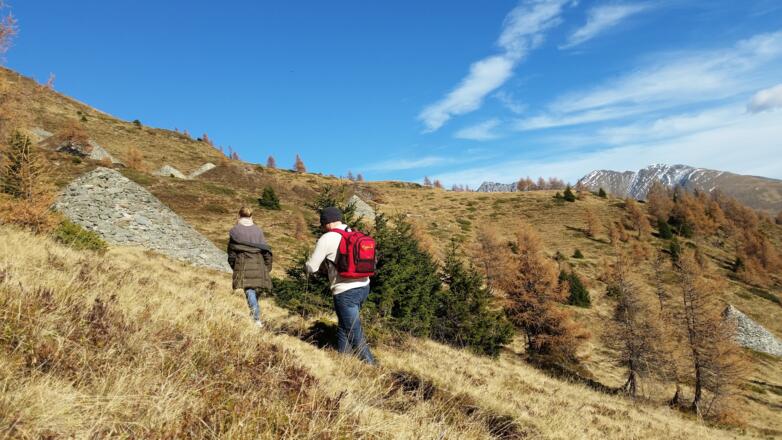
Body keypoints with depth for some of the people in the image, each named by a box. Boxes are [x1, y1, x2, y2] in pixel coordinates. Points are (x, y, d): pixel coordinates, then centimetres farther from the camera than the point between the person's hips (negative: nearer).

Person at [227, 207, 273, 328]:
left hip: (243, 265, -3)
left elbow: (231, 251, 2)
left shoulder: (234, 231, -1)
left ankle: (257, 318, -21)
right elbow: (265, 249, 2)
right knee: (256, 289, 18)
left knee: (249, 290, -7)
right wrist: (268, 267, 10)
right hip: (258, 265, 3)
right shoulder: (258, 230, 4)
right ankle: (254, 313, 33)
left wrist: (233, 265, 17)